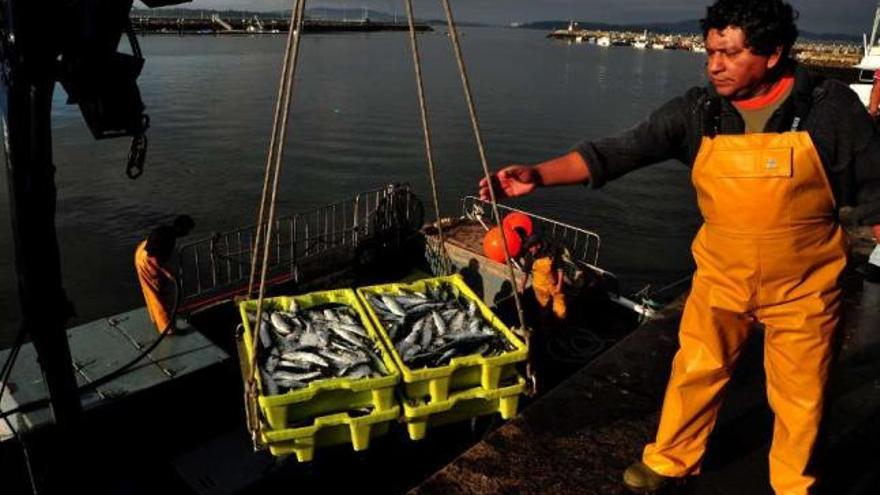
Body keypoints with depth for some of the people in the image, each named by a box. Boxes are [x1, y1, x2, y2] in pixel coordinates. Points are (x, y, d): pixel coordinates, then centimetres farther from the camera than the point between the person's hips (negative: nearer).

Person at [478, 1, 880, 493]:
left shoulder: (830, 107, -14)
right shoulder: (697, 111, -11)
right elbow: (619, 151, -19)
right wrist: (537, 174, -30)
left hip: (802, 287, -1)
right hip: (721, 279, 2)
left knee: (800, 396, 13)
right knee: (695, 372, 13)